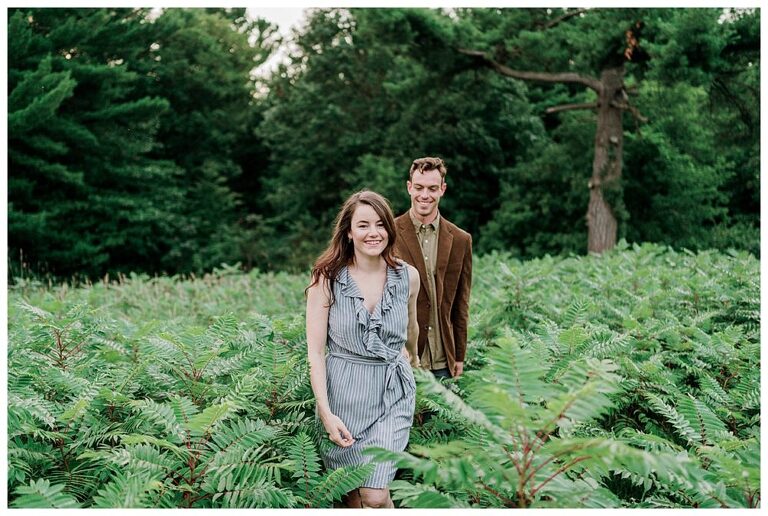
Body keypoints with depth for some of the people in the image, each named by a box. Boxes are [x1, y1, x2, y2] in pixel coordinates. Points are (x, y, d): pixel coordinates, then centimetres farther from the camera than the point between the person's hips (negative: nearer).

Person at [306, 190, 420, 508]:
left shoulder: (408, 276, -1)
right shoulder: (327, 279, -8)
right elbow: (315, 351, -8)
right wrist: (325, 412, -16)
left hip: (393, 392, 1)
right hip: (343, 392, -1)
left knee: (375, 497, -10)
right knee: (351, 495, 9)